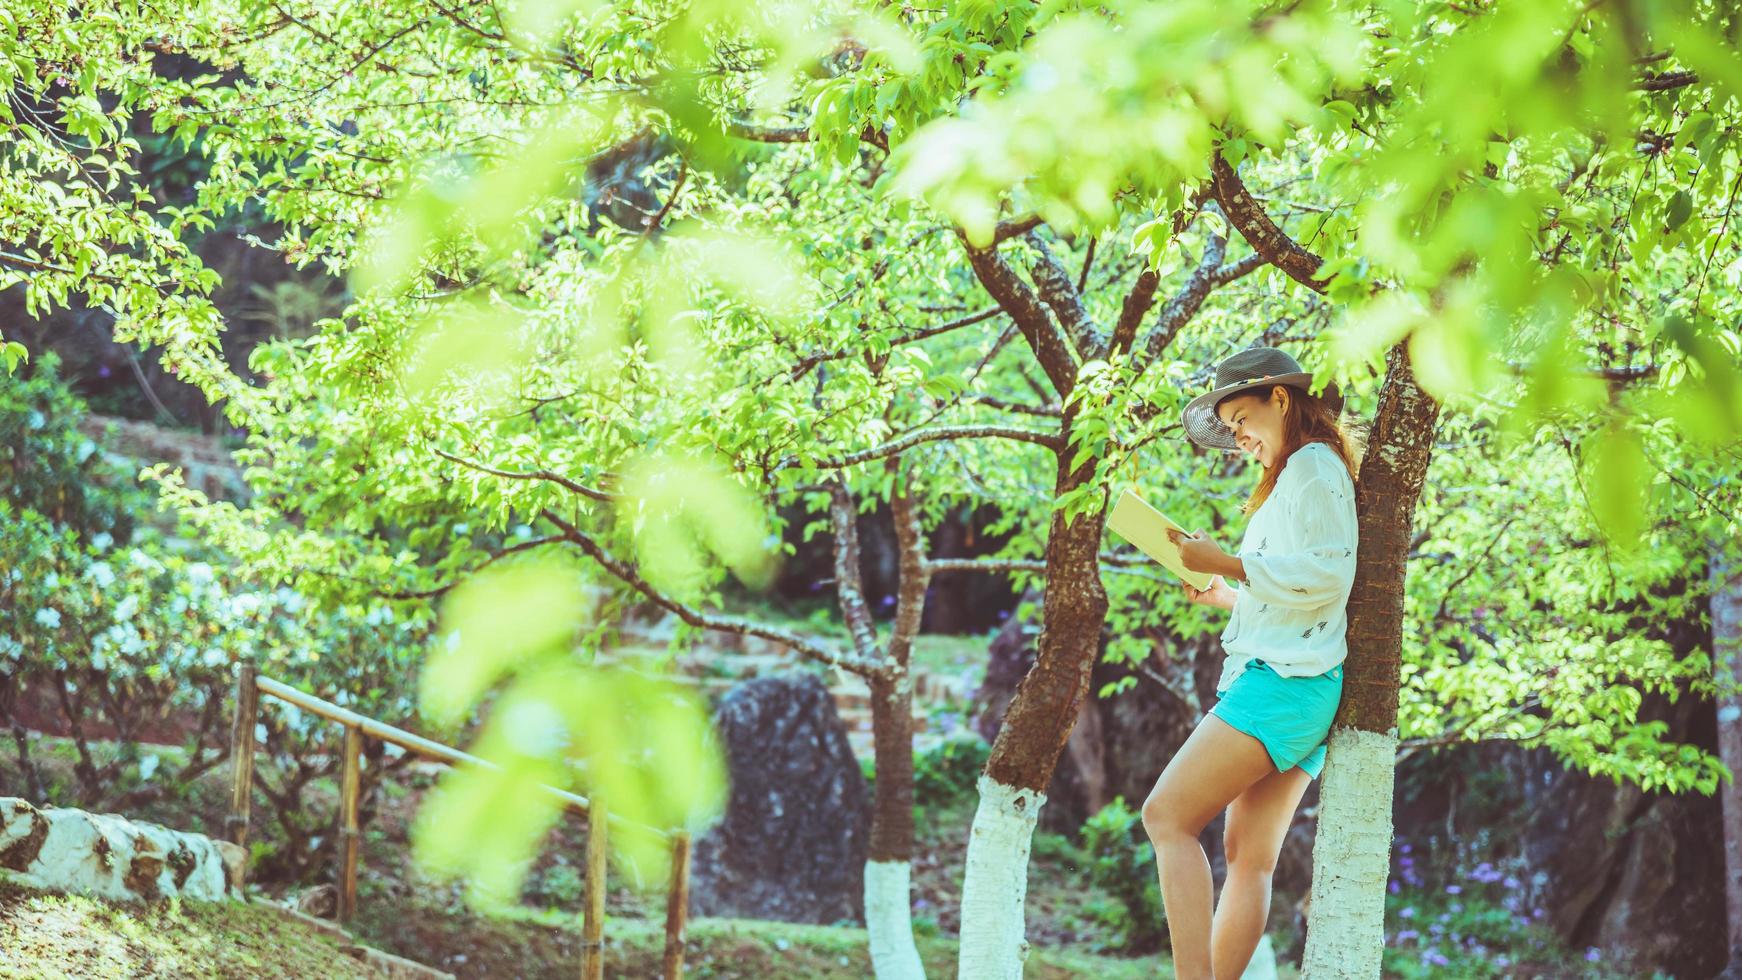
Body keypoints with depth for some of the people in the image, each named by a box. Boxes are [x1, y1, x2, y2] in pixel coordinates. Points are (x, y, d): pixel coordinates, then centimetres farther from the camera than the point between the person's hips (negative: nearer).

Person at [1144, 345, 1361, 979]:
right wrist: (1229, 596, 19)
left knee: (1168, 815, -17)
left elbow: (1329, 573, -16)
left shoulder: (1314, 464, -4)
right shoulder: (1292, 479, 26)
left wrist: (1227, 563, -14)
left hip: (1288, 679, -10)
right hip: (1294, 684, 10)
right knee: (1249, 856, 2)